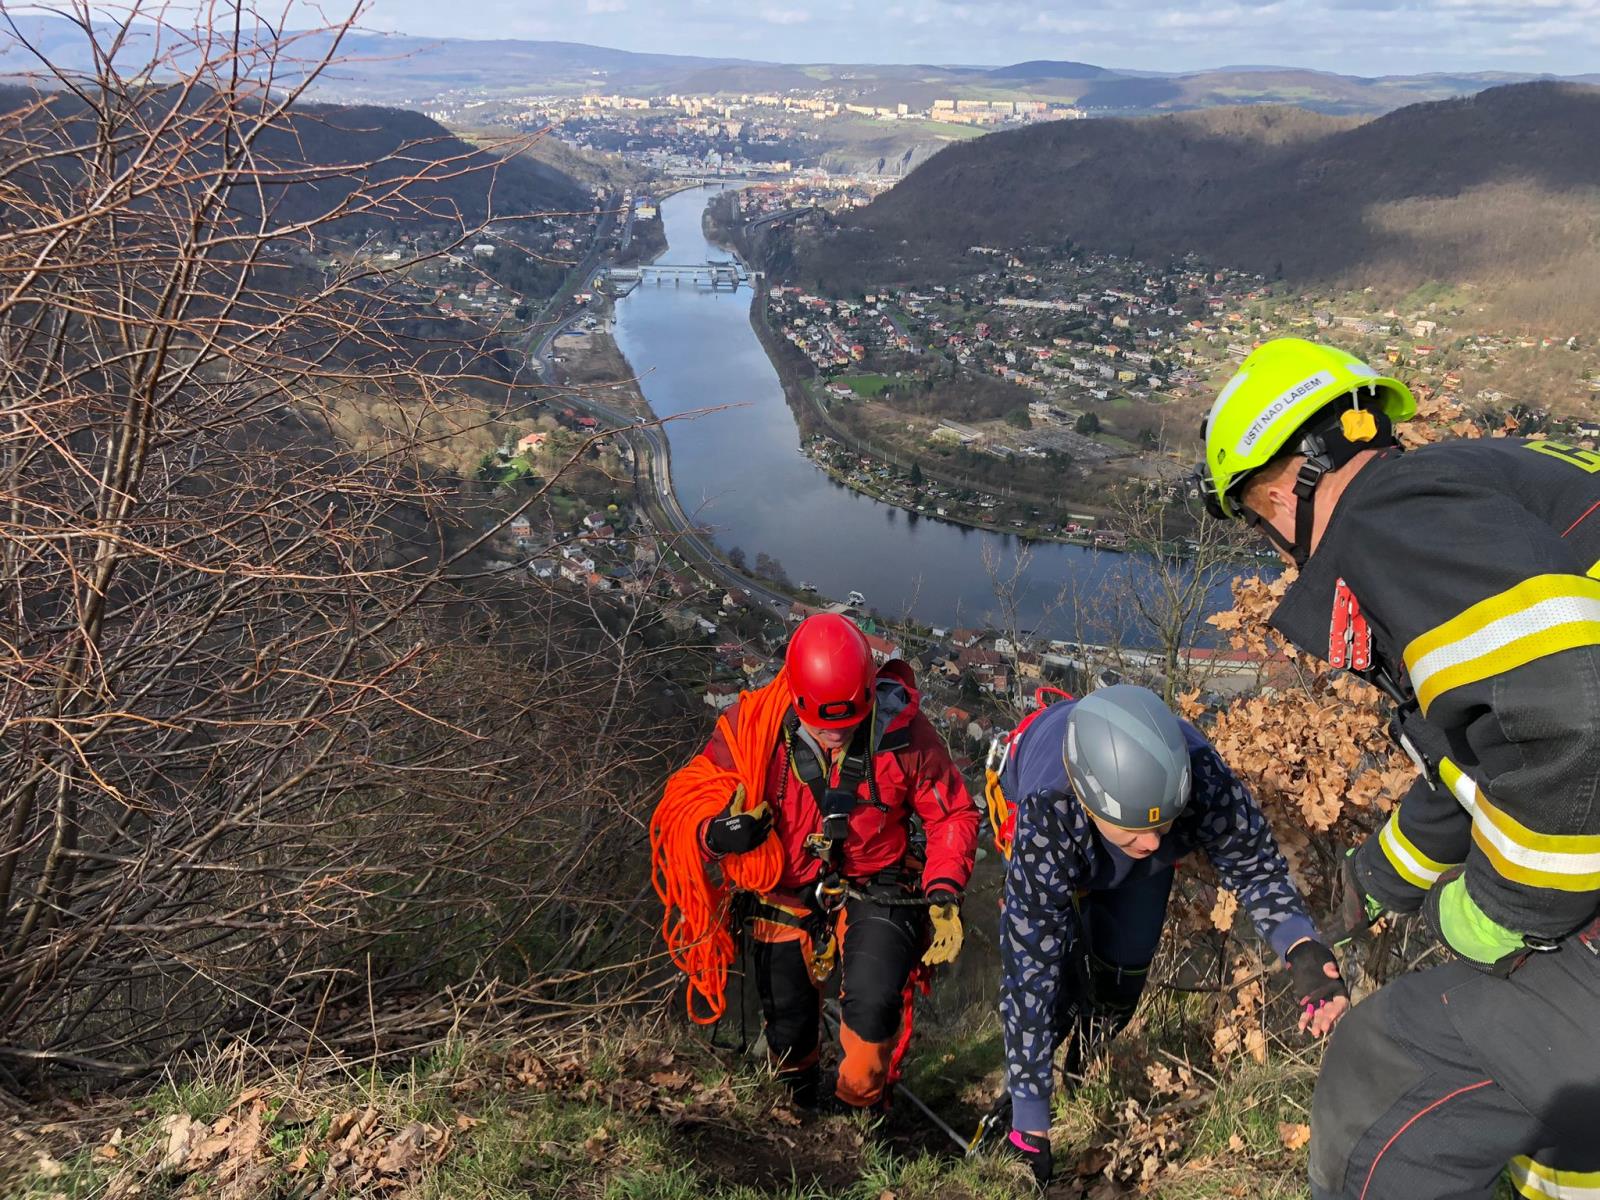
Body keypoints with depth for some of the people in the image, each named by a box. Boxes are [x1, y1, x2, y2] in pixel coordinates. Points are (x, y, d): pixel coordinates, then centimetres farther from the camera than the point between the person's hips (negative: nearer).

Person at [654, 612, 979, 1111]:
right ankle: (800, 1103, 53)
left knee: (872, 1009, -23)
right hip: (787, 895, 2)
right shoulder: (754, 725, -20)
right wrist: (716, 832, -34)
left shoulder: (902, 731, -20)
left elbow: (953, 815, -6)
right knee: (788, 1028, 15)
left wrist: (944, 897, -18)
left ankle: (858, 1110, 11)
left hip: (874, 892, -1)